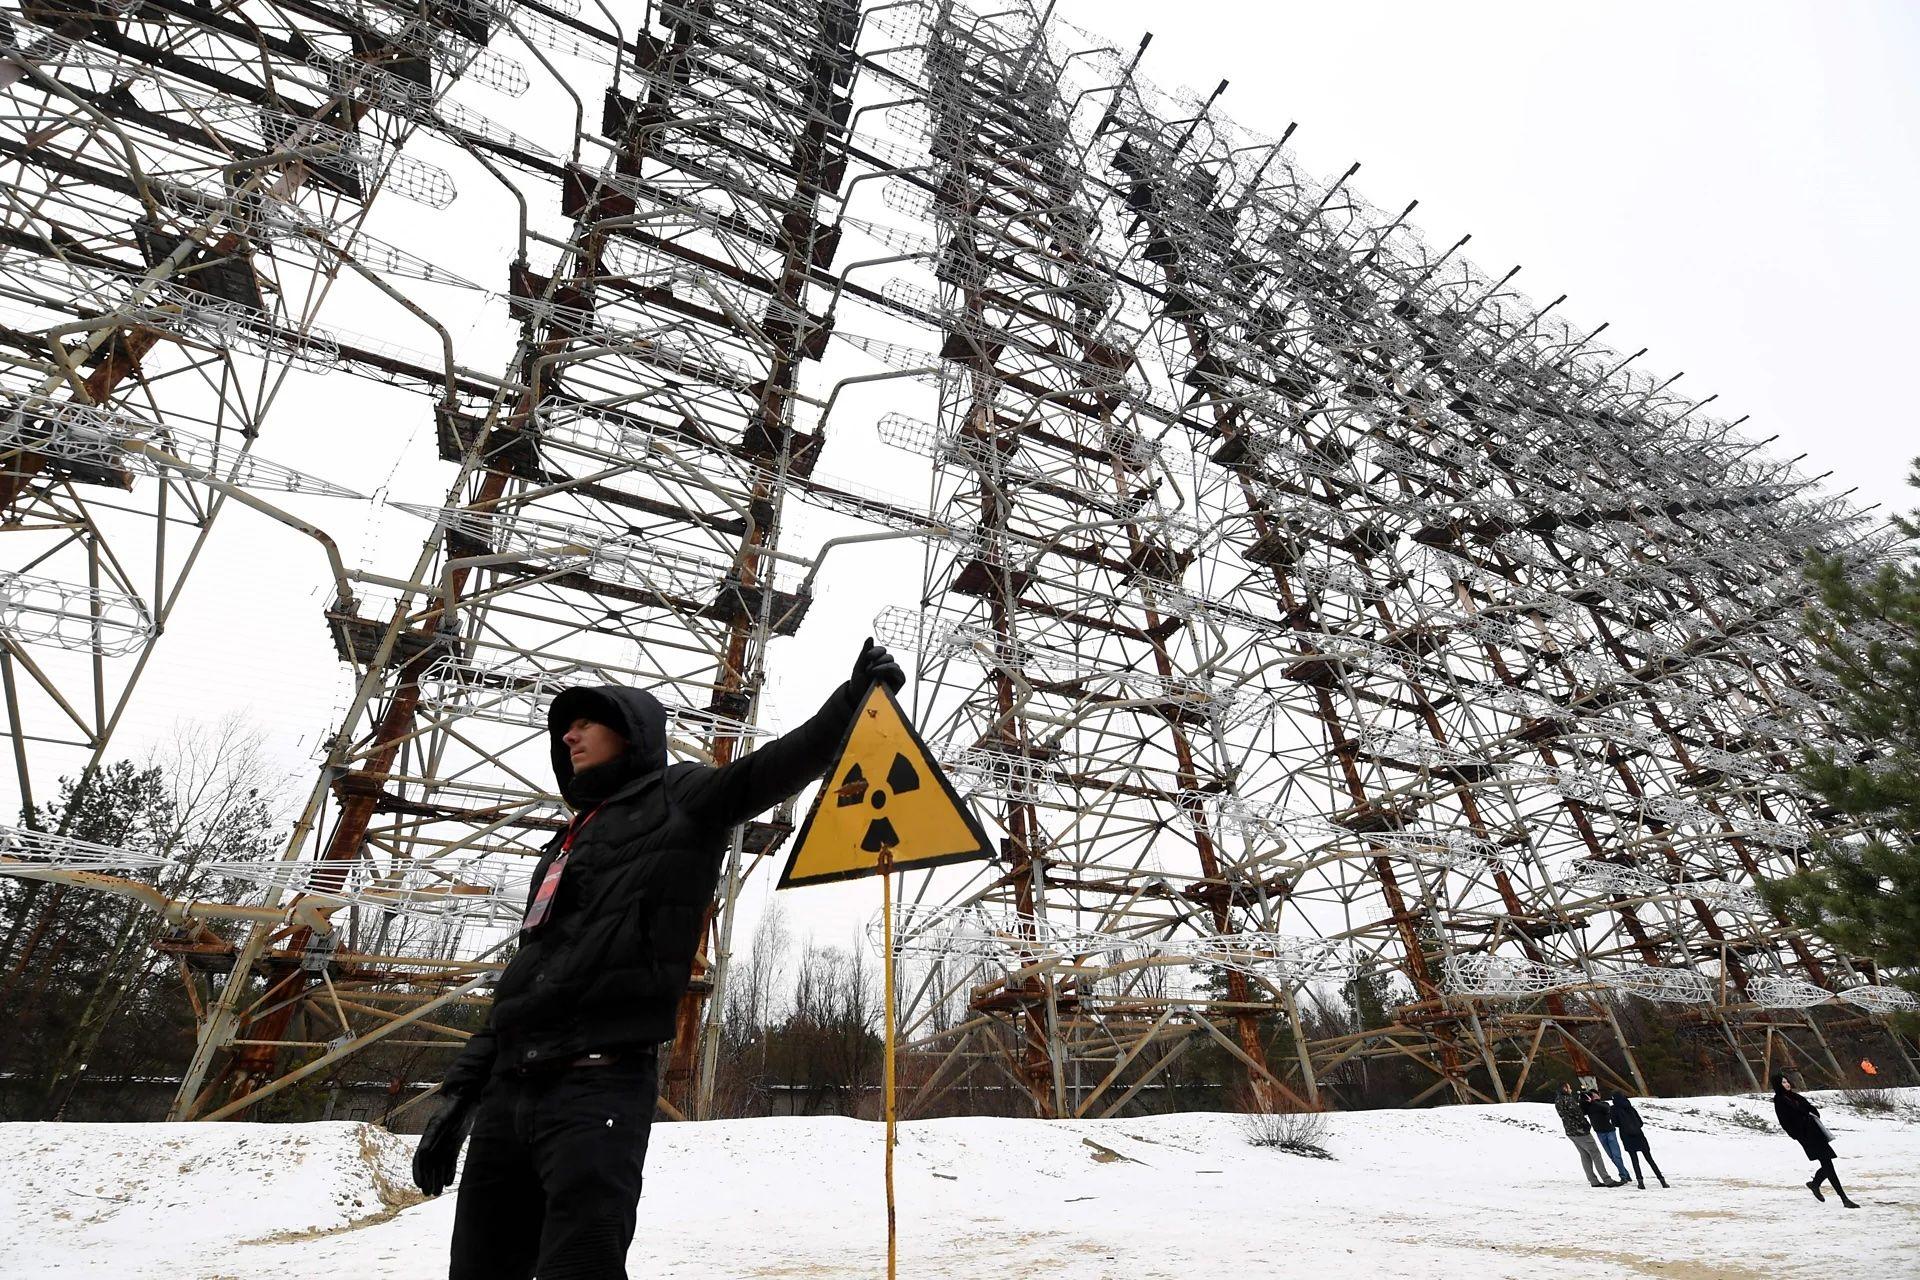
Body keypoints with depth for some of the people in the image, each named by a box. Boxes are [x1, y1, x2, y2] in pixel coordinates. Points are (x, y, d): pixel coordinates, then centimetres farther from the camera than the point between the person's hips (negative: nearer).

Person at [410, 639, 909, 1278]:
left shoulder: (676, 800, 4)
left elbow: (772, 768, -13)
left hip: (598, 1087, -8)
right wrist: (461, 1090, 21)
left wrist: (854, 698, -26)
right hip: (508, 1090, 8)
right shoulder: (567, 844, 25)